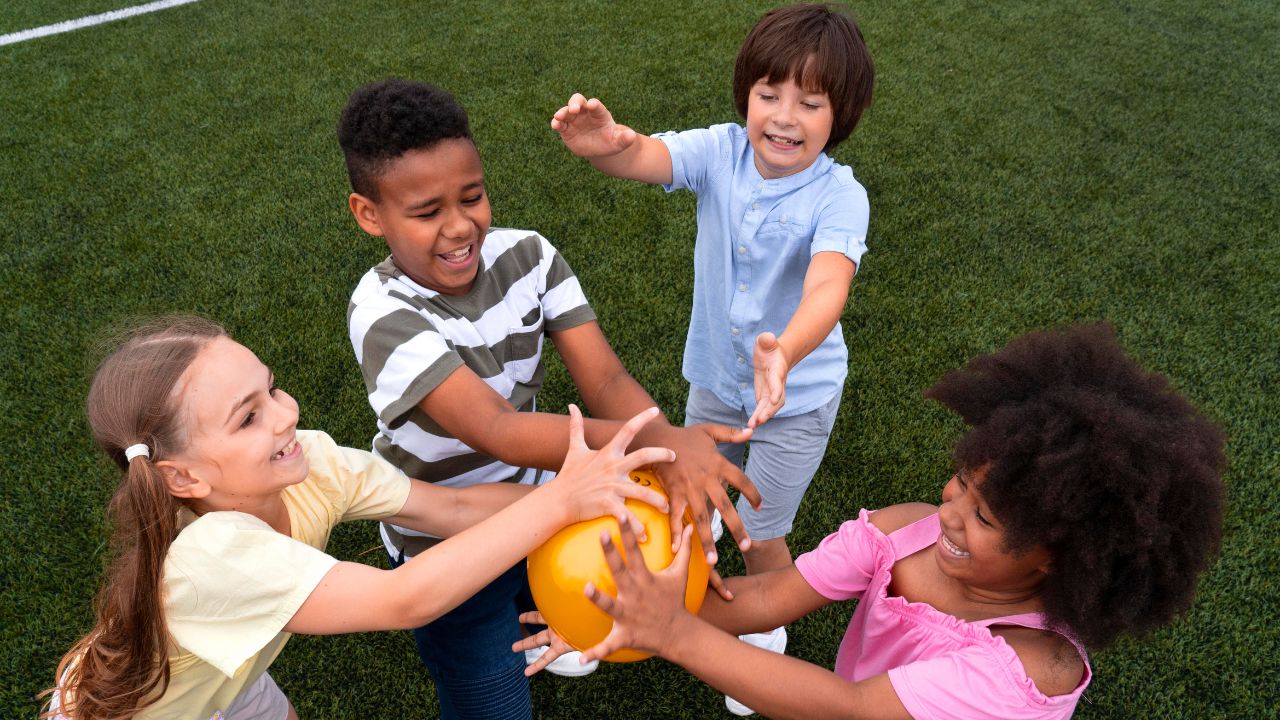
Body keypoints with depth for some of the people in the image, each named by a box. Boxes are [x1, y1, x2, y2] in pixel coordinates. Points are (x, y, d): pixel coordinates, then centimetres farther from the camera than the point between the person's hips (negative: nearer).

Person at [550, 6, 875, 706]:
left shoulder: (839, 197, -28)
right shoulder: (721, 151, -19)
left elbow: (827, 289, -44)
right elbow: (649, 158, -37)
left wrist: (784, 354, -66)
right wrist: (605, 144, -62)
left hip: (797, 394, -3)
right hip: (714, 373, 4)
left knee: (759, 537, 10)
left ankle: (767, 631, 44)